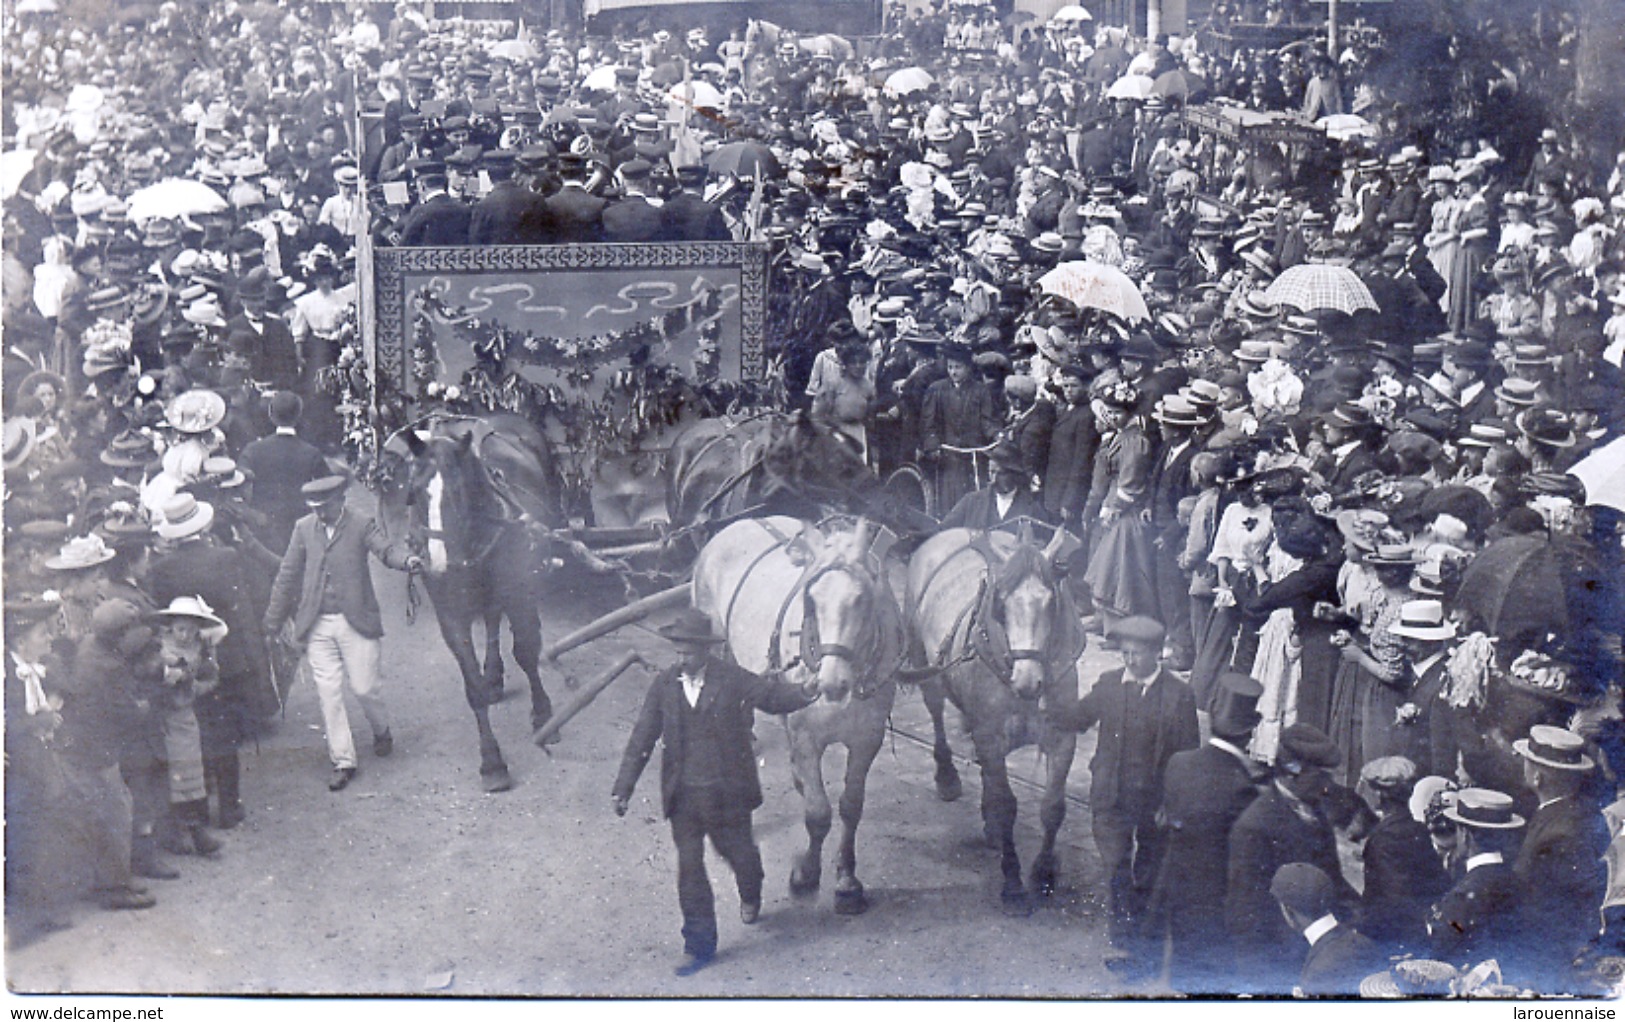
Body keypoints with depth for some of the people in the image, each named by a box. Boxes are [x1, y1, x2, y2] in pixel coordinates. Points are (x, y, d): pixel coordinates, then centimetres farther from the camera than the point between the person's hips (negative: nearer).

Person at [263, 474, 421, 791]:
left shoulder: (361, 525, -2)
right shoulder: (304, 528, 6)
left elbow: (385, 550, -16)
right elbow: (287, 576, 10)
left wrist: (406, 560, -40)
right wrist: (272, 622, 10)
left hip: (355, 621, -3)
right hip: (317, 625, 3)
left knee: (364, 687, -1)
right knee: (329, 693, 1)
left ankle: (381, 730, 32)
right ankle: (343, 761, 11)